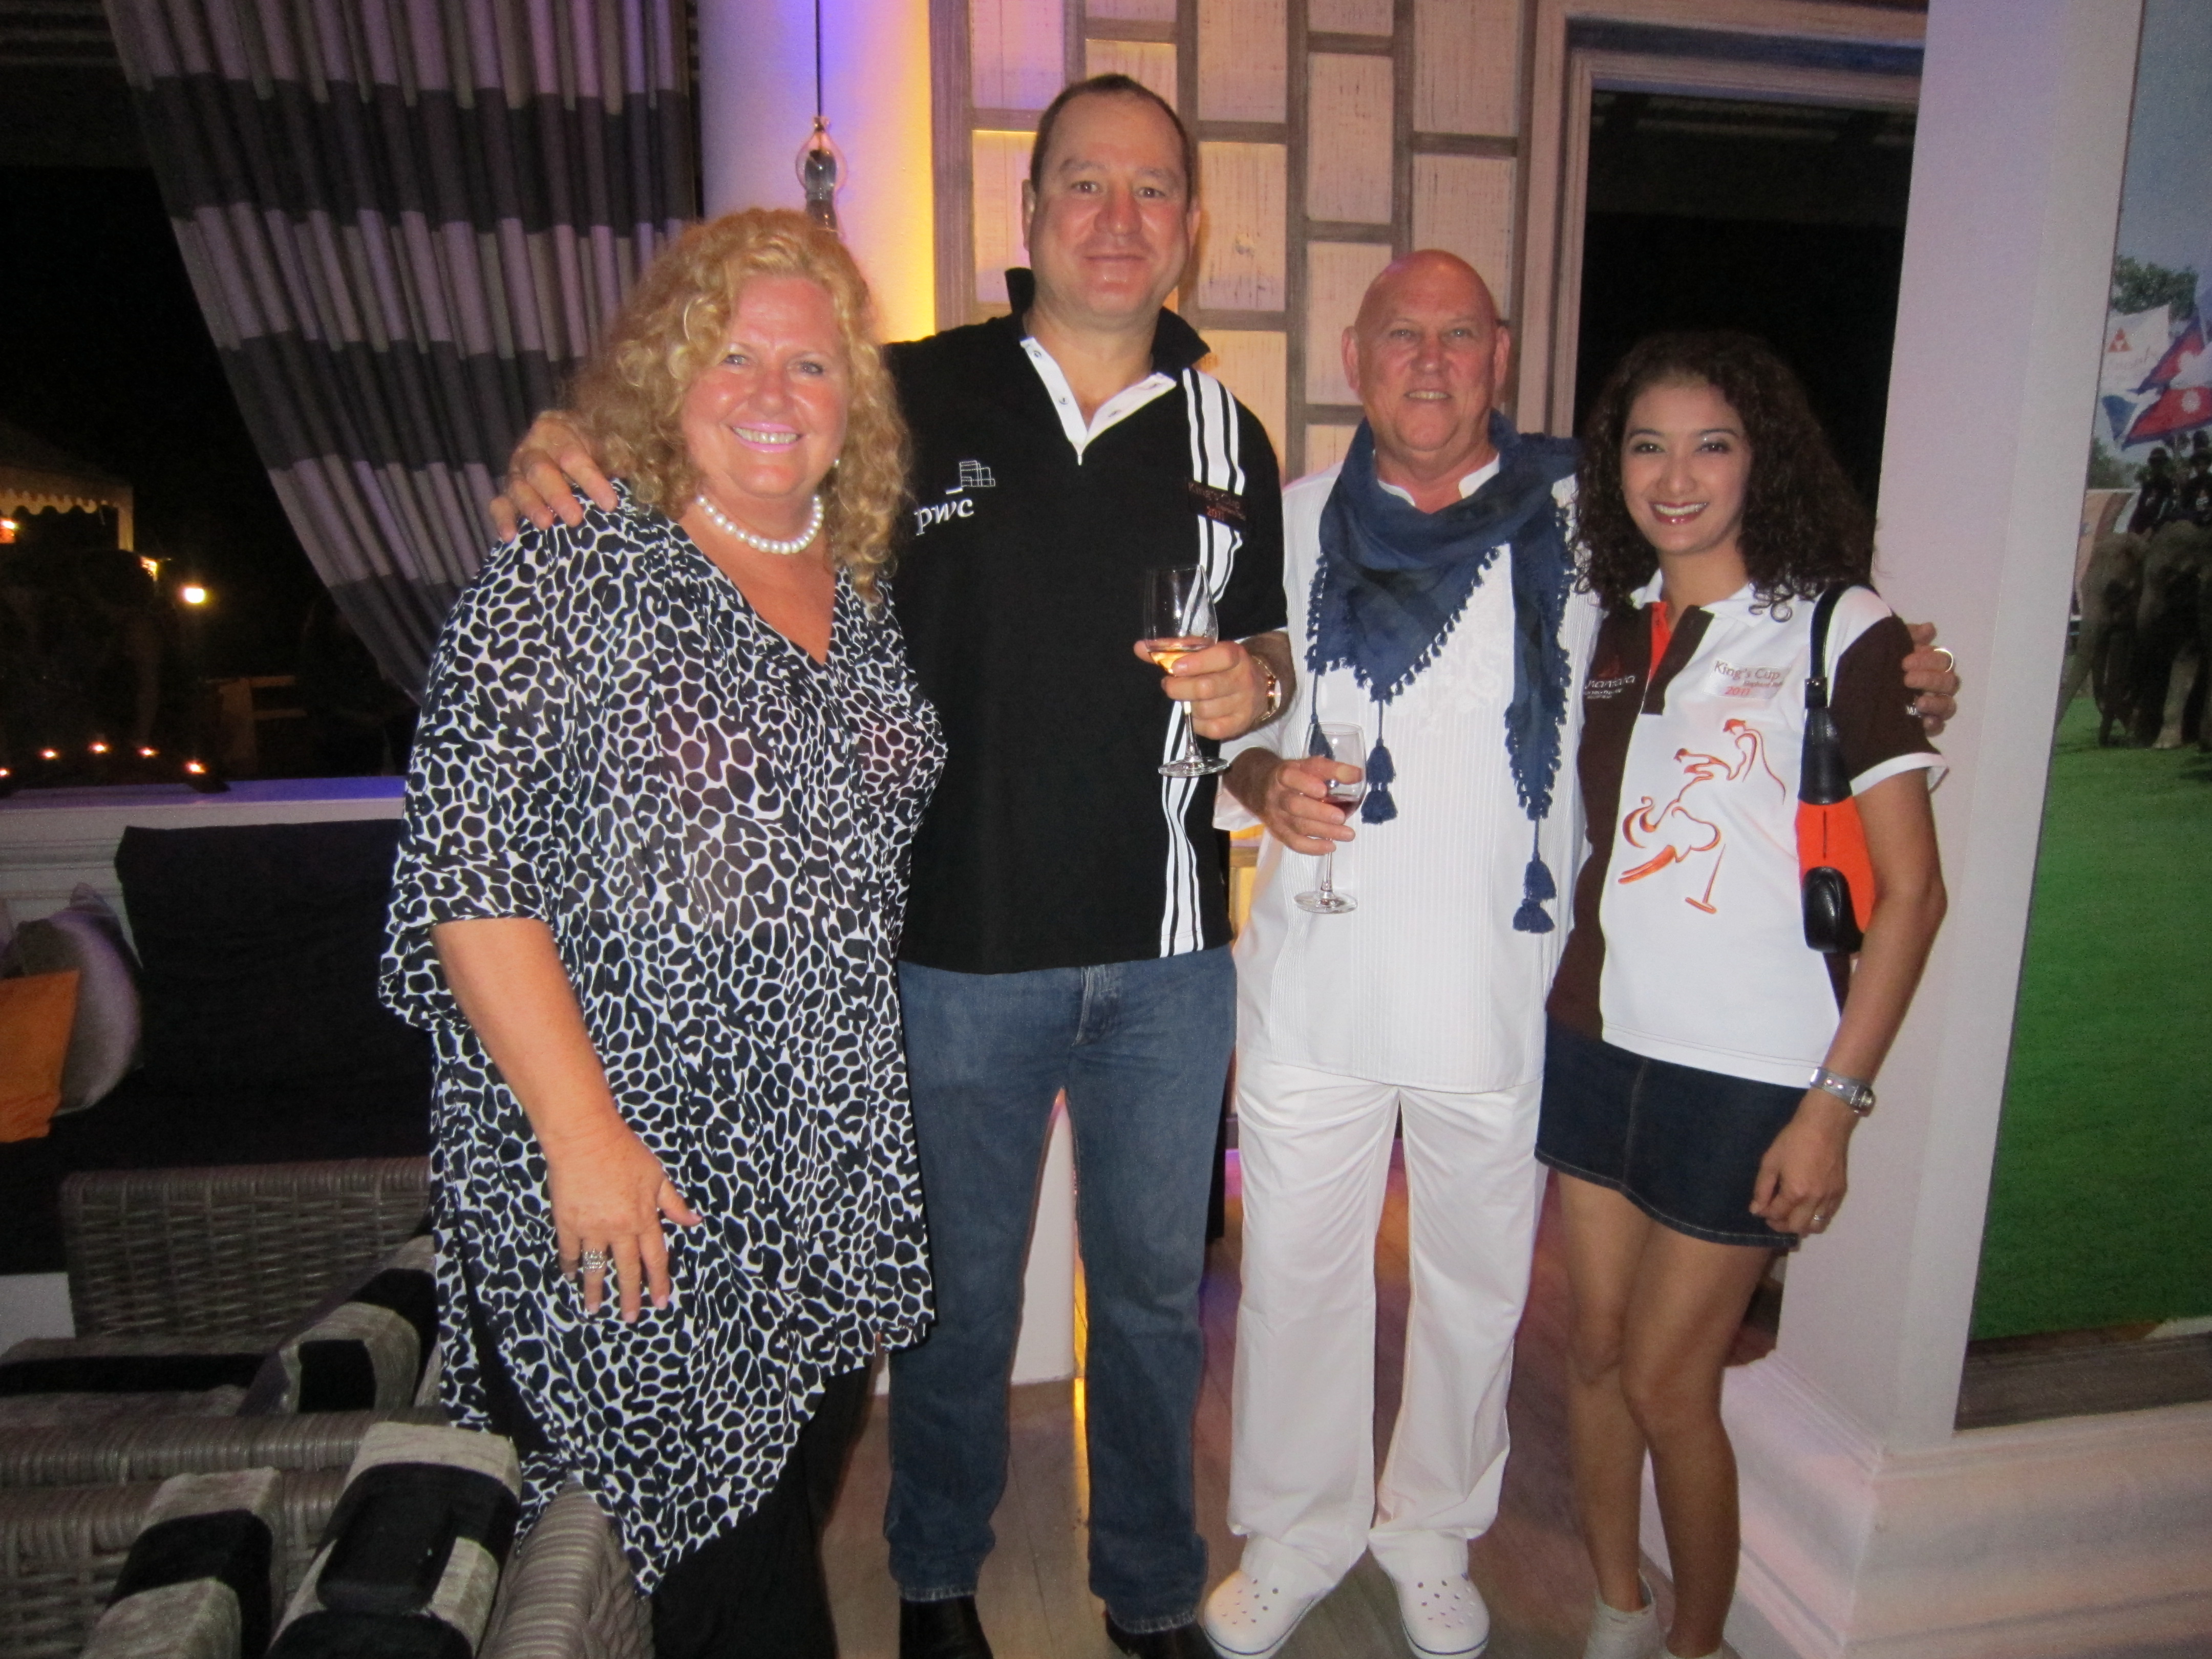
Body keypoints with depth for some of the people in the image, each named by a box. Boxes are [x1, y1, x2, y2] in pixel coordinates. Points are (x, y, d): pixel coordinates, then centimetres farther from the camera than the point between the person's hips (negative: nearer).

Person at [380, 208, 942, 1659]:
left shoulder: (861, 596, 9)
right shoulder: (571, 582, -10)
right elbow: (469, 878, -15)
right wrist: (583, 1134, -19)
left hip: (828, 1172, 6)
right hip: (623, 1180, -6)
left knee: (790, 1523, 19)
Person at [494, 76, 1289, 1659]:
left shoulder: (1225, 434, 8)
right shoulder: (916, 396, -2)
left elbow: (1273, 643, 17)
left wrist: (1254, 684, -6)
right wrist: (564, 450, -16)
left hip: (1166, 951, 3)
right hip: (962, 941, -2)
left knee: (1155, 1283, 18)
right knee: (957, 1291, 15)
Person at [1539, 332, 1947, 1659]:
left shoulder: (1843, 632, -8)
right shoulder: (1610, 627, 8)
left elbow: (1912, 890, -8)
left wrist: (1835, 1103, -12)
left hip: (1749, 1076, -5)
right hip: (1596, 1041, 5)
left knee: (1667, 1385, 4)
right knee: (1595, 1353, 14)